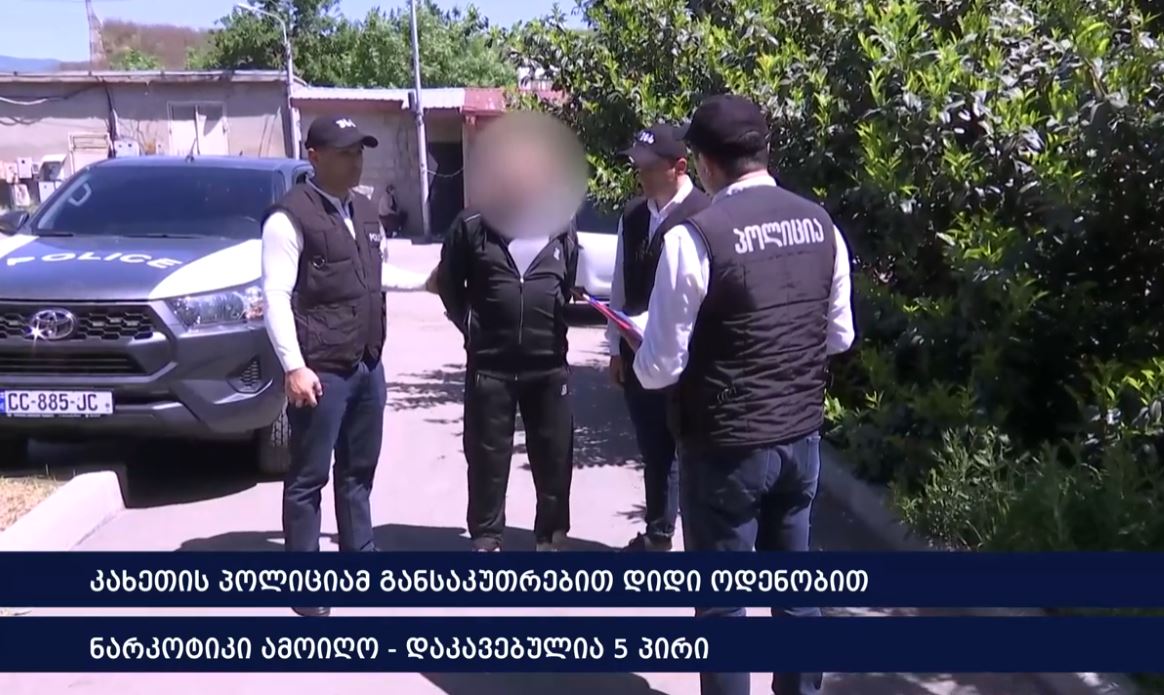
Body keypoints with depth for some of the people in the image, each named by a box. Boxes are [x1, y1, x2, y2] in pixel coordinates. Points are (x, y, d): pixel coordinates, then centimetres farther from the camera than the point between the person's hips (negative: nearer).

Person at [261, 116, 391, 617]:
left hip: (368, 366, 7)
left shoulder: (365, 213, 14)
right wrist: (294, 366, -18)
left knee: (358, 471, 16)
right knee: (308, 477, 2)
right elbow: (276, 296, -15)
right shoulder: (290, 215, -10)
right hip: (321, 370, -7)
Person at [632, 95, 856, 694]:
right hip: (802, 437, 6)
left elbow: (659, 369, -15)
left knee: (722, 600, 9)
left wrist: (641, 355, 6)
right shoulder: (820, 224, 0)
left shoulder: (694, 237, -19)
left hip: (725, 448, -6)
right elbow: (840, 336, 11)